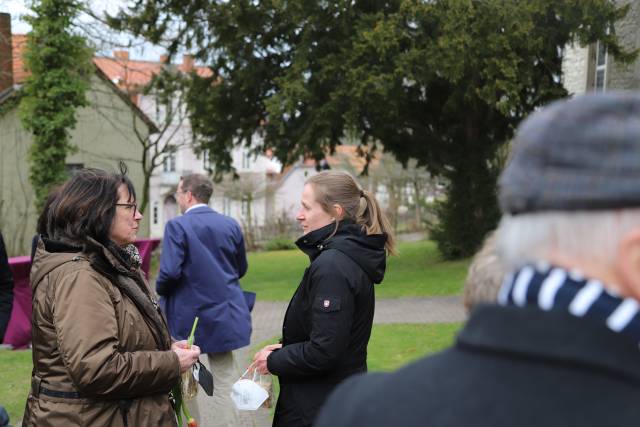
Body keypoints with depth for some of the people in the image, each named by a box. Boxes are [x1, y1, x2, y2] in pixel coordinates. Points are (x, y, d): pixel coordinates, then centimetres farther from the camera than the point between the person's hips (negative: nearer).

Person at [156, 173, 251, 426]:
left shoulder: (177, 226, -13)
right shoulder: (231, 224, 2)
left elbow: (170, 272, -21)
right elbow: (241, 269, 12)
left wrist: (159, 291, -1)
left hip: (187, 315, -4)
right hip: (224, 313, 4)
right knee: (225, 382, 6)